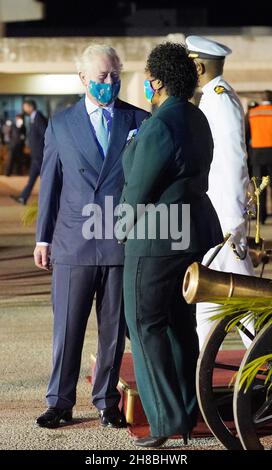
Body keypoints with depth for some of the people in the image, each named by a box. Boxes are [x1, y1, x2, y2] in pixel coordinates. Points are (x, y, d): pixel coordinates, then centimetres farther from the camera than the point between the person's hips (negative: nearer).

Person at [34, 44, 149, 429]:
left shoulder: (138, 120, 5)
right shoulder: (61, 124, 7)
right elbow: (50, 183, 9)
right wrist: (43, 237, 7)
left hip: (122, 240, 0)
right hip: (74, 242, 0)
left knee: (114, 328, 7)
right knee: (67, 327, 3)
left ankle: (107, 401, 18)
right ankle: (60, 402, 13)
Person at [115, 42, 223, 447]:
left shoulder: (160, 126, -19)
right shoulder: (197, 120, 11)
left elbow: (139, 188, -15)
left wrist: (122, 229, 2)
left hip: (157, 236, -9)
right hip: (195, 231, 9)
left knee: (147, 326, -2)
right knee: (182, 325, 14)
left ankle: (167, 419, -3)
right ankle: (188, 414, 19)